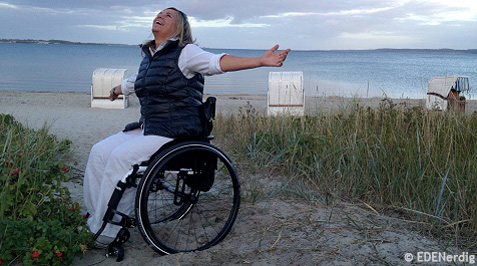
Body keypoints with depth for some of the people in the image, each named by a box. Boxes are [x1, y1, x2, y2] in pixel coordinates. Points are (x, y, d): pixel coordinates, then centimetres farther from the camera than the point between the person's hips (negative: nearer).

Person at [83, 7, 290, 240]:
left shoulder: (184, 52, -7)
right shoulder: (149, 56, 17)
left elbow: (217, 62, -22)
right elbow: (133, 81, 36)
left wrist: (261, 61, -36)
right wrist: (116, 91, 56)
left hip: (176, 132, -8)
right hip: (147, 128, 8)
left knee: (120, 156, -23)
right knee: (100, 151, -1)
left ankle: (108, 231, -11)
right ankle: (95, 215, 12)